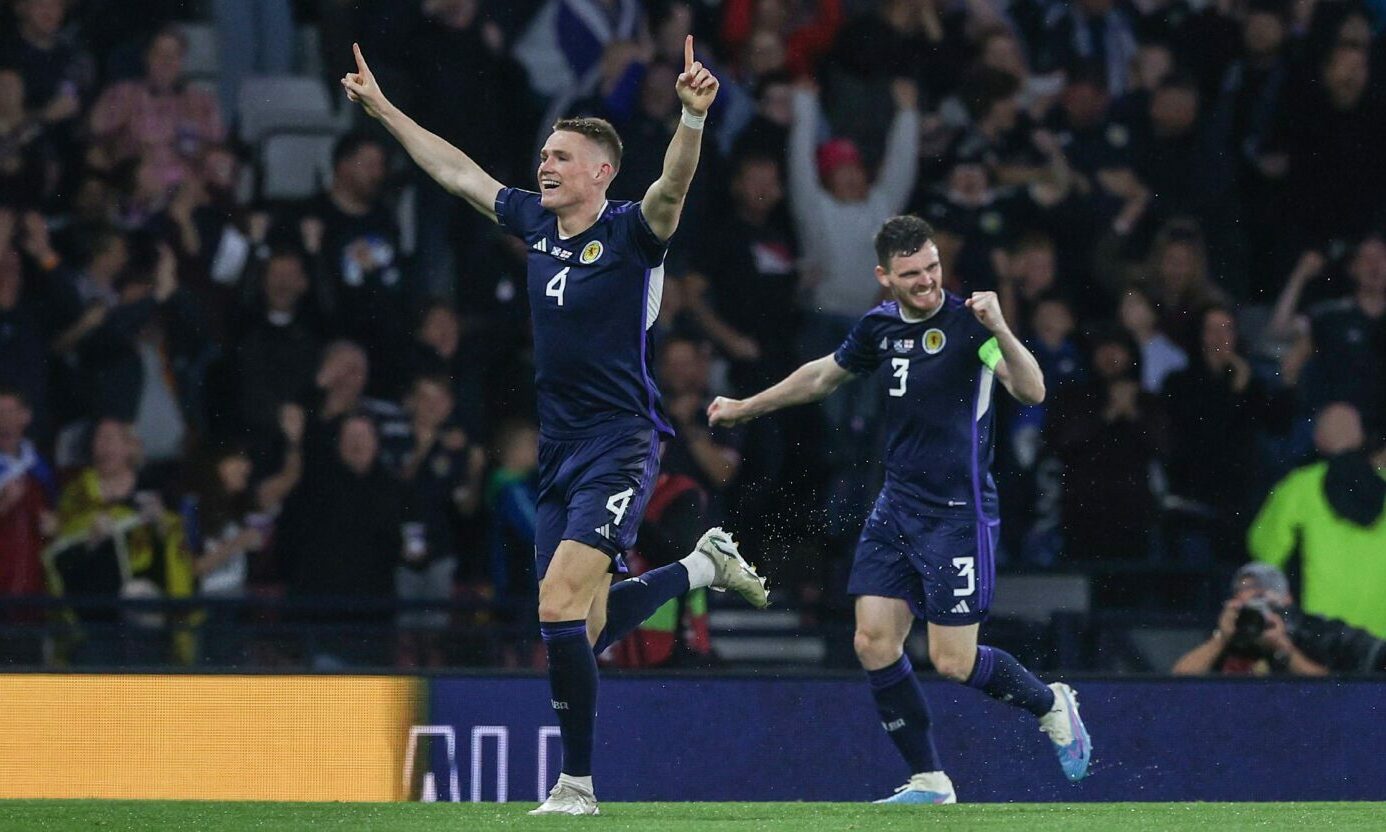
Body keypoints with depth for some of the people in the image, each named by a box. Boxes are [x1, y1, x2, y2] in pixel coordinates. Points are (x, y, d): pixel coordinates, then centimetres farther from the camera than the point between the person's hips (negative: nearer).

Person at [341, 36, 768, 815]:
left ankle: (578, 783, -11)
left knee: (561, 606, -19)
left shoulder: (632, 231, -9)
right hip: (559, 450, 8)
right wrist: (384, 109, 27)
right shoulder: (535, 222, 10)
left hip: (619, 444, -8)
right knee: (580, 626, 10)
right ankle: (705, 566, 35)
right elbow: (458, 172, 23)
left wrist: (693, 116, -47)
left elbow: (673, 187, -30)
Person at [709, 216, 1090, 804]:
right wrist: (745, 408, 34)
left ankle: (1050, 706, 22)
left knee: (953, 661, -7)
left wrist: (999, 331, -41)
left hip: (959, 512, -6)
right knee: (874, 643, -3)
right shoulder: (880, 326, 5)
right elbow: (824, 375, 25)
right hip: (896, 507, 6)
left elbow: (1031, 391, -25)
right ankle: (929, 782, 8)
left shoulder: (966, 321, -13)